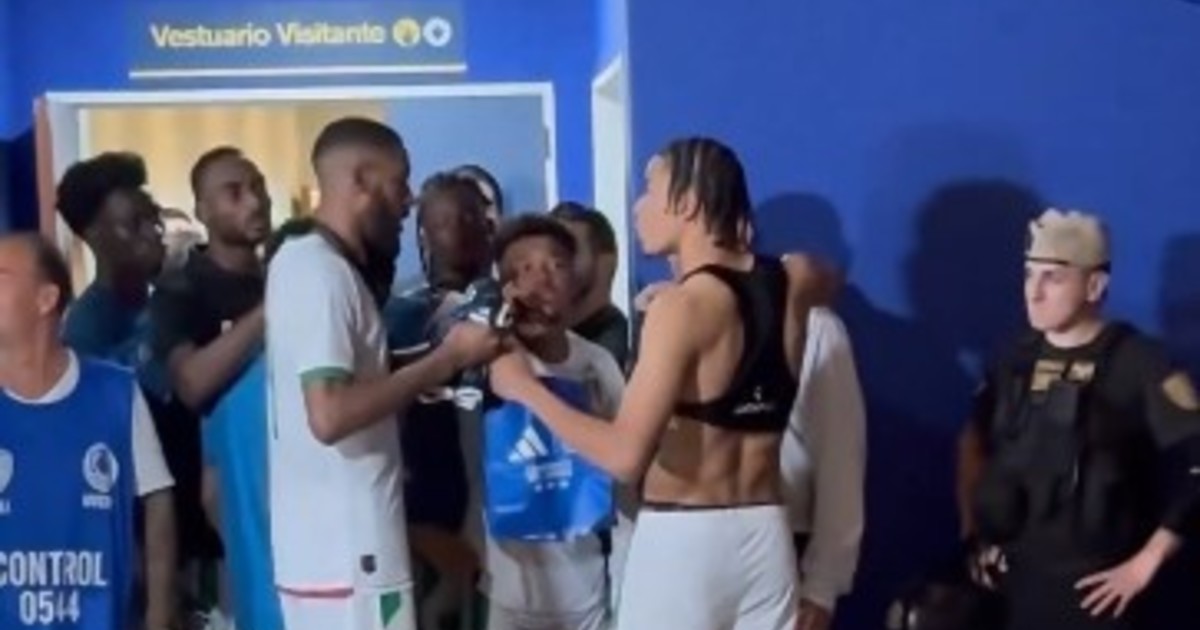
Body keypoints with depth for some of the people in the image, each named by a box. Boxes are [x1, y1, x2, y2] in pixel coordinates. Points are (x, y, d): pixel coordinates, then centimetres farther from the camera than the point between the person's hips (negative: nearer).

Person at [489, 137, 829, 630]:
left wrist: (526, 389, -9)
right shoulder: (792, 281, 4)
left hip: (682, 541, -6)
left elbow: (626, 455, -19)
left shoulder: (682, 306, -15)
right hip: (764, 535, 6)